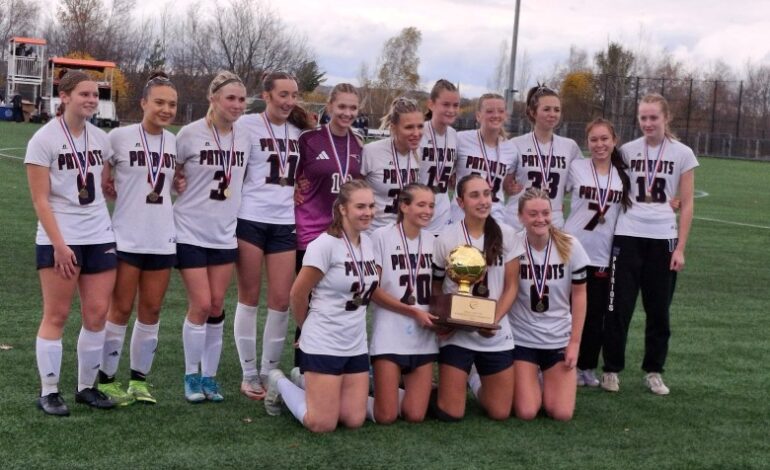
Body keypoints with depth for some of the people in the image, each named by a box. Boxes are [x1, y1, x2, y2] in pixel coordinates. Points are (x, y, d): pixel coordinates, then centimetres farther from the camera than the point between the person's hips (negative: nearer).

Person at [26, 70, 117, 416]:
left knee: (97, 313, 3)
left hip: (100, 237, 5)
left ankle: (87, 387, 15)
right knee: (56, 315, 0)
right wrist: (58, 244, -17)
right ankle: (48, 392, 9)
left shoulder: (100, 138, 8)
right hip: (59, 241, -5)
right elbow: (40, 199, -11)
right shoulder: (44, 139, -8)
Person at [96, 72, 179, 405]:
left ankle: (139, 379, 18)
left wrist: (181, 184, 4)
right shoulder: (120, 137, -9)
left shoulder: (175, 142, 5)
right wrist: (105, 182, -9)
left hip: (163, 240, 4)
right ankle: (106, 380, 13)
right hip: (126, 238, -4)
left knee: (151, 310, 8)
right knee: (121, 309, 2)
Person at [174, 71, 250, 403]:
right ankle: (192, 376, 13)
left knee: (216, 306, 7)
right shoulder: (191, 134, -11)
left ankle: (209, 376, 20)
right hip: (191, 233, -4)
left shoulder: (244, 136, 2)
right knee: (201, 305, -6)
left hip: (225, 234, 4)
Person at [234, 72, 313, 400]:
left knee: (281, 301, 2)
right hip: (251, 220, -4)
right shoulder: (248, 125, -4)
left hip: (285, 223, 4)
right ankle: (249, 375, 14)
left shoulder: (300, 131, 11)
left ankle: (269, 373, 16)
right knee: (249, 298, 4)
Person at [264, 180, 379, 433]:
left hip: (356, 346, 7)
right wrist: (310, 328, 4)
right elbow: (298, 293, -11)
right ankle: (280, 383, 19)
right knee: (322, 424, -5)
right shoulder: (325, 244, -17)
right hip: (323, 345, -7)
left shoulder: (368, 243, 5)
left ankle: (311, 384, 27)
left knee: (354, 420, 4)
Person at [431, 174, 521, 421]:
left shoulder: (507, 235, -1)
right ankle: (454, 381, 30)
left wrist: (494, 320, -15)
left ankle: (476, 380, 35)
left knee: (500, 413, 4)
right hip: (456, 332, -2)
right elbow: (435, 287, 3)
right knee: (450, 414, -5)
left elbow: (511, 286, 0)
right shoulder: (446, 239, -5)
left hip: (496, 332, 2)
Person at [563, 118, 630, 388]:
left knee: (596, 315, 5)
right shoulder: (576, 168, -2)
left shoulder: (623, 175, 5)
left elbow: (628, 208, 16)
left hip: (603, 255, 2)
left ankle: (587, 368, 18)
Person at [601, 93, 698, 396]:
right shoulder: (627, 151, 4)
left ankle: (653, 372, 20)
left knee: (659, 310, 7)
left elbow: (687, 205, 2)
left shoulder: (683, 154, 1)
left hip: (663, 239, 0)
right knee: (618, 307, 0)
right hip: (628, 236, 0)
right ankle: (611, 370, 12)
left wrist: (680, 248, -3)